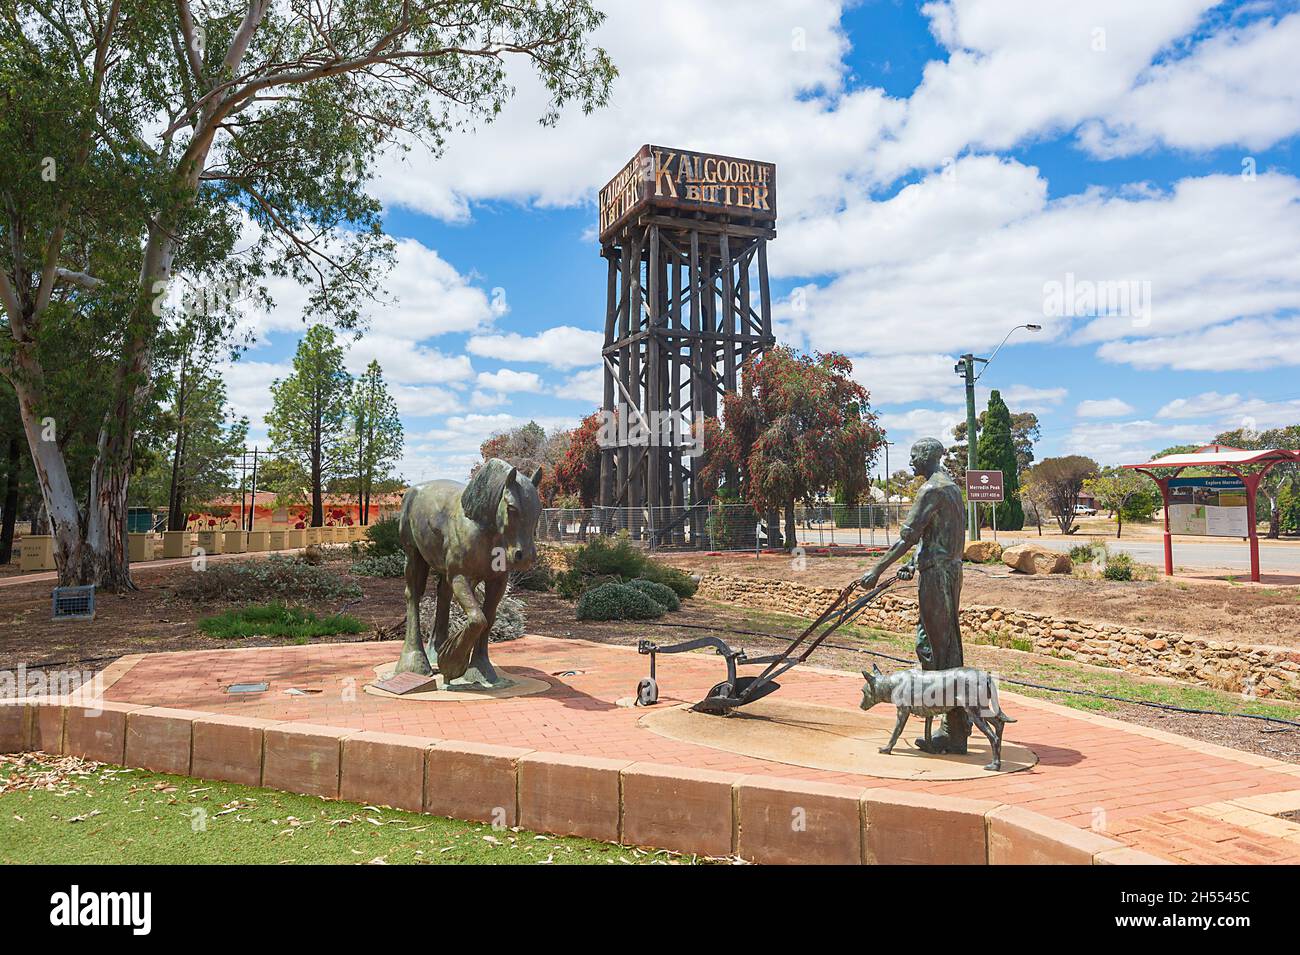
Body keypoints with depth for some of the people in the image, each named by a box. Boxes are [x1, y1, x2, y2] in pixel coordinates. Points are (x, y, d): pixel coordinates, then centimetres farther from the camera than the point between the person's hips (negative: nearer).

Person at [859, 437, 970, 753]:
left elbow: (908, 536, -19)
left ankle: (954, 734, 1)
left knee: (941, 649, -5)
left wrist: (878, 569, -17)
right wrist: (915, 564, 29)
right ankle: (956, 720, 23)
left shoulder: (931, 490, -15)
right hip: (950, 570, 10)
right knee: (927, 642, 16)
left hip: (937, 575, -10)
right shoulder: (951, 486, 17)